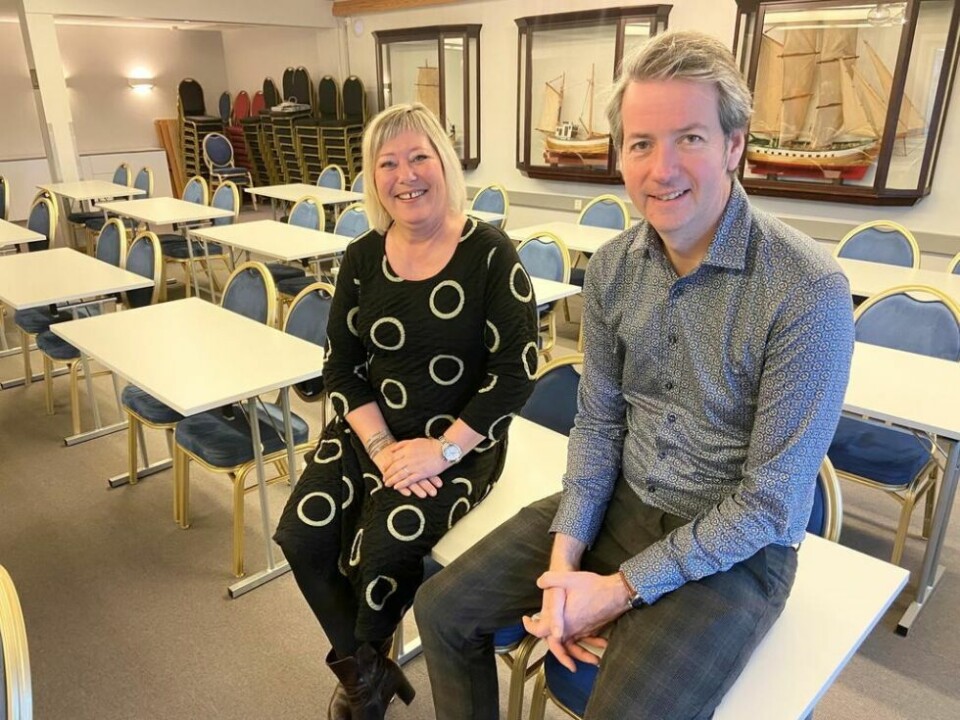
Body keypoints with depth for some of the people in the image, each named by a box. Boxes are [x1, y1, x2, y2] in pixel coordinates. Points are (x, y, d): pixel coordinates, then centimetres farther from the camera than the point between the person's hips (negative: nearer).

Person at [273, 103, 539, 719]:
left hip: (460, 442, -4)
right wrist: (381, 446, -12)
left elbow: (518, 369, -13)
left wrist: (443, 449, -18)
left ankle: (365, 667, 17)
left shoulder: (489, 254, -11)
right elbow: (341, 367, 3)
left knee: (380, 552, -21)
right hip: (371, 432, 5)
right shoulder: (362, 259, 3)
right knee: (303, 537, -14)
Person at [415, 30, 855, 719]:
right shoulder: (611, 268, -4)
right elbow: (599, 423, 2)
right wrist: (565, 556, -10)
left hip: (735, 547, -4)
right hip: (619, 503, 5)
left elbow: (771, 501, -19)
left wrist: (622, 587, -18)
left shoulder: (809, 291, -22)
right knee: (443, 609, 1)